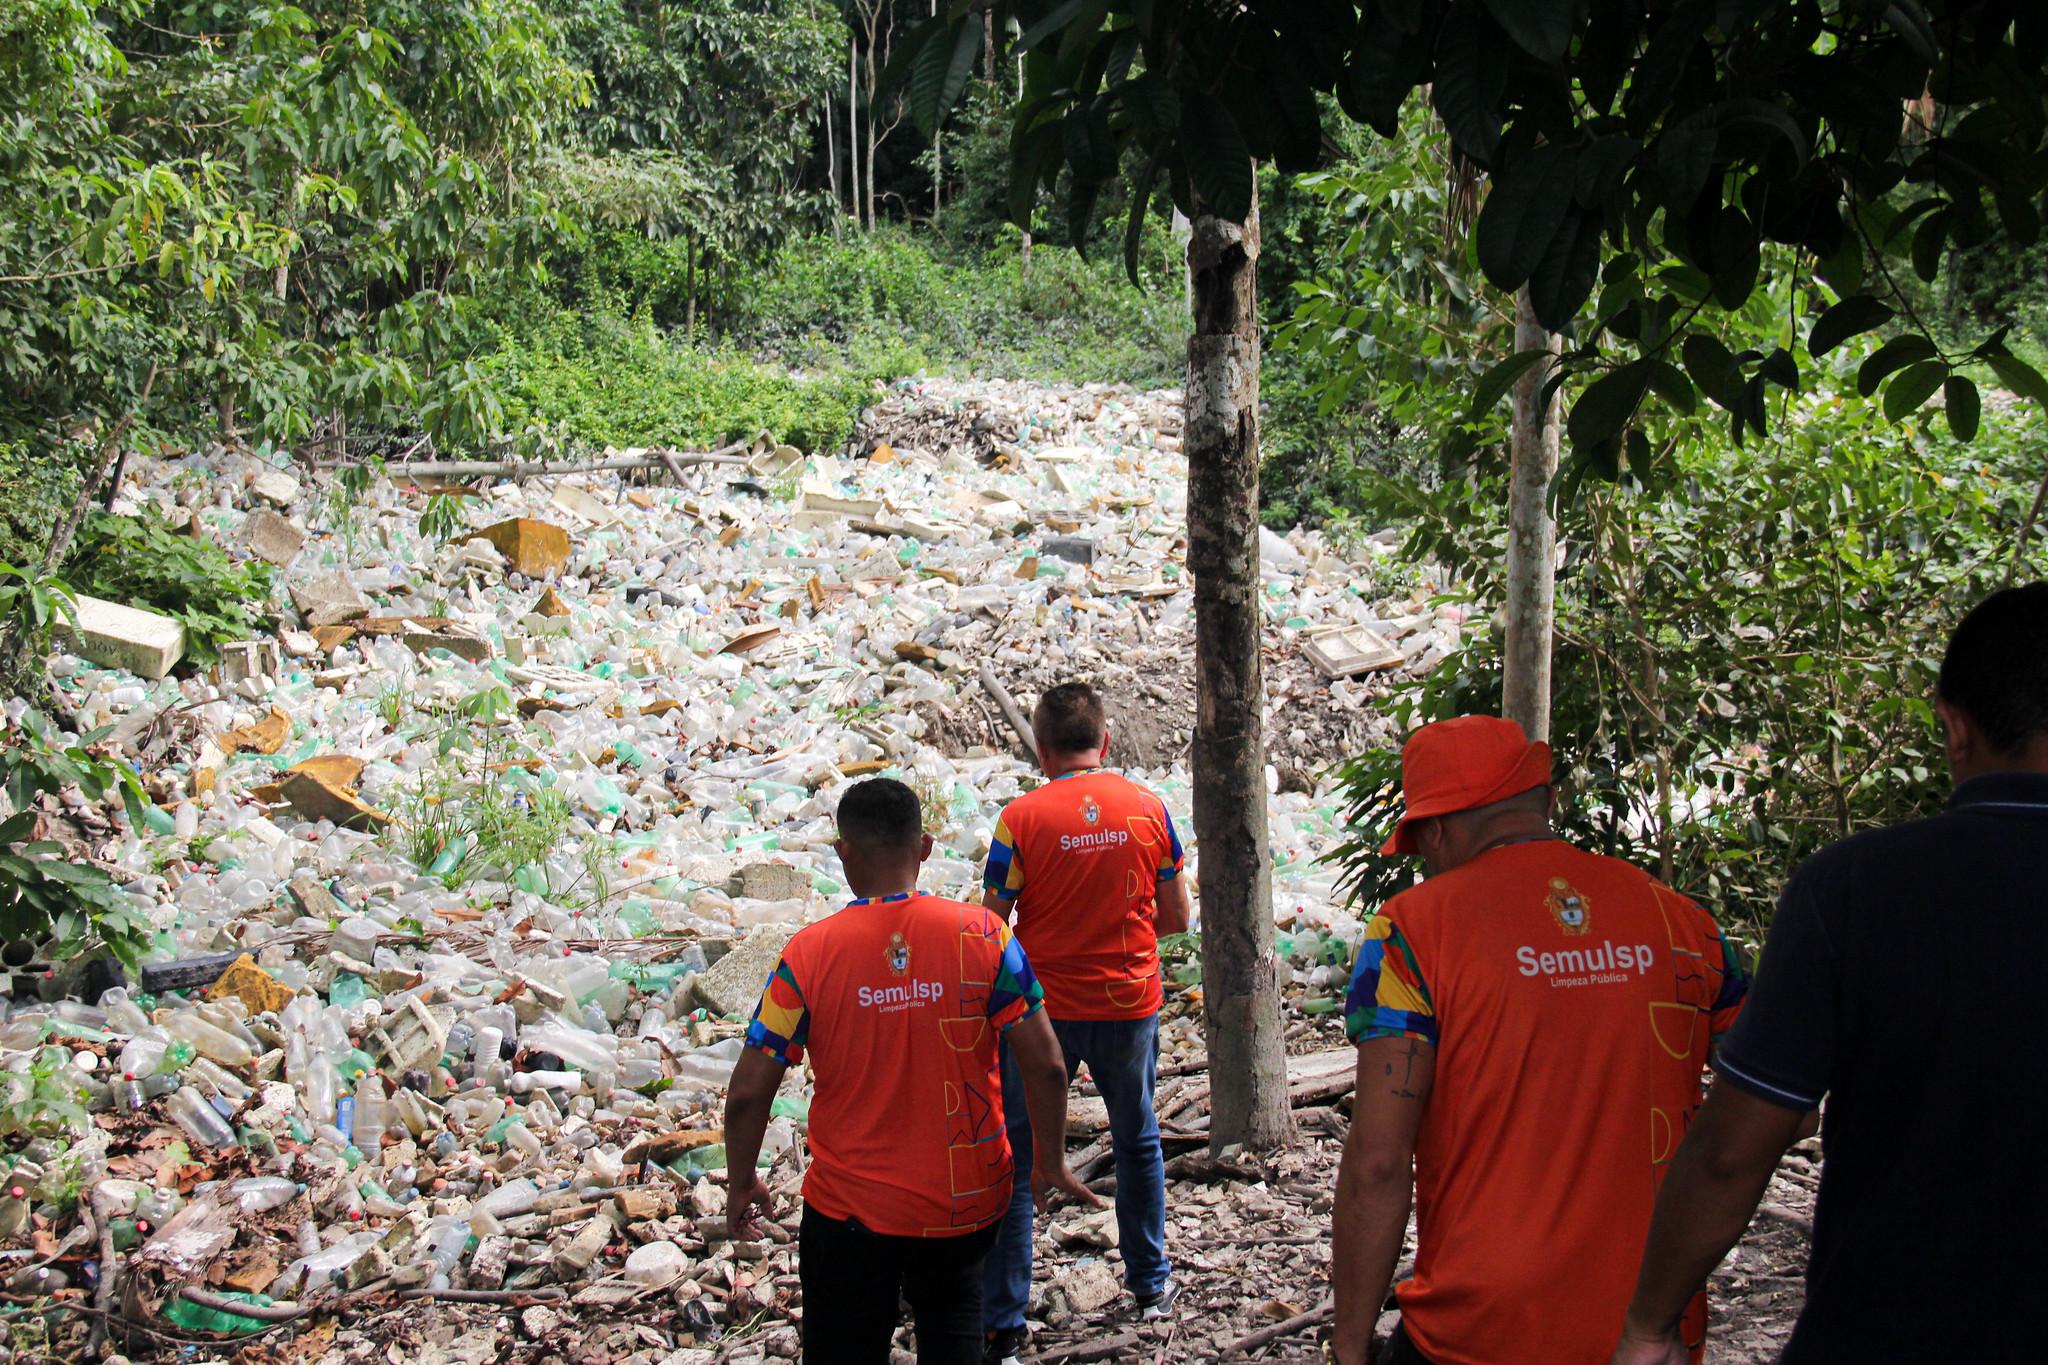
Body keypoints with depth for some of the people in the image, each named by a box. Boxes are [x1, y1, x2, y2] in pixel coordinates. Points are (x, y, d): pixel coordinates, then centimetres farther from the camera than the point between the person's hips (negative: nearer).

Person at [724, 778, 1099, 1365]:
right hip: (967, 1204, 2)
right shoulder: (982, 935, -11)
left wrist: (742, 1183, 8)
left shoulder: (809, 953, -13)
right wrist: (1051, 1159, 8)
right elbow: (1045, 1067, -9)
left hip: (851, 1212, -2)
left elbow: (748, 1093, -10)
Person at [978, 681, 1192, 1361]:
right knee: (1137, 1142, 22)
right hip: (1131, 1004, 3)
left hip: (1043, 1005, -2)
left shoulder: (1021, 818, -12)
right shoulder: (1147, 809, -4)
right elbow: (1176, 918, 3)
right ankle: (1151, 1285, 34)